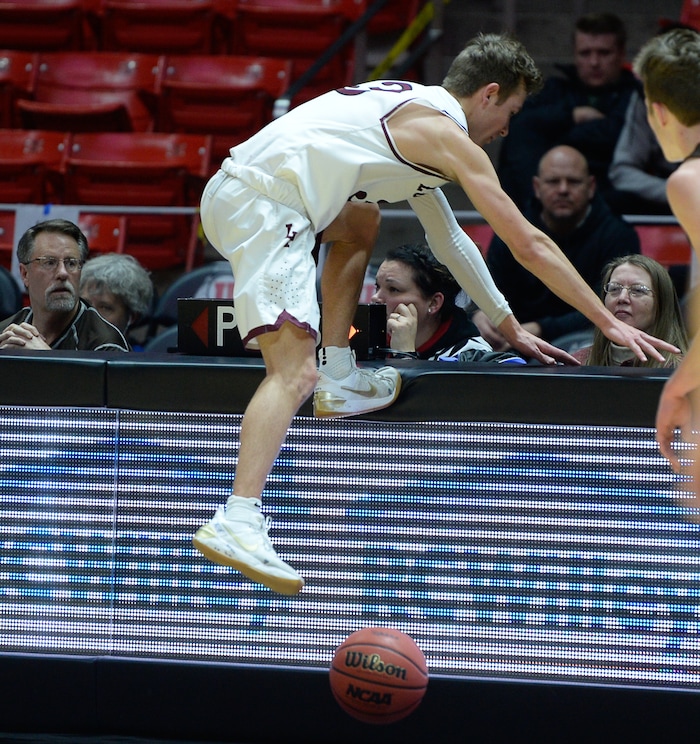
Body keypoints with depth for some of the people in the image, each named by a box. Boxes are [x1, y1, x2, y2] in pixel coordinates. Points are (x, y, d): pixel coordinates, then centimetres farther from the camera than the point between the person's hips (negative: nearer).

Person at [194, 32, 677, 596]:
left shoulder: (412, 112, 25)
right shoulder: (449, 136, -2)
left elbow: (449, 238, 36)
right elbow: (529, 245, -2)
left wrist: (510, 326, 38)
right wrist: (610, 323, 6)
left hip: (234, 189, 10)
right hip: (263, 208, -10)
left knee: (359, 224, 34)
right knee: (294, 373, -20)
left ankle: (338, 380, 24)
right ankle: (236, 522, -35)